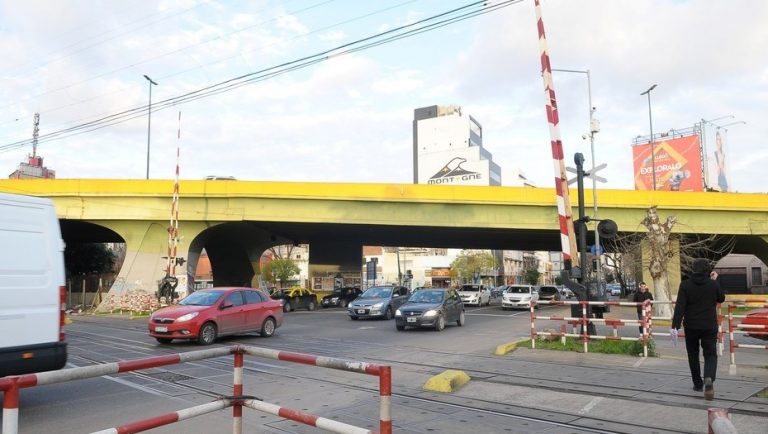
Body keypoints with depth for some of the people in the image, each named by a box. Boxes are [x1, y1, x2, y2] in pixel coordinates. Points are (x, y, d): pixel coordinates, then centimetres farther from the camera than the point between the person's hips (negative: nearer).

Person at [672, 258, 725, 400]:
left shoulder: (685, 285, -8)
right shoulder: (713, 284, -5)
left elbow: (680, 307, -14)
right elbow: (721, 299, 15)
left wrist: (675, 325, -15)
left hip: (691, 326, 0)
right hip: (710, 326, 0)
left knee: (693, 355, 15)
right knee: (710, 354, 4)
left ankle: (698, 384, 23)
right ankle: (709, 378, -22)